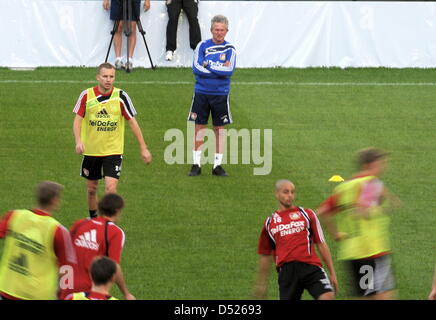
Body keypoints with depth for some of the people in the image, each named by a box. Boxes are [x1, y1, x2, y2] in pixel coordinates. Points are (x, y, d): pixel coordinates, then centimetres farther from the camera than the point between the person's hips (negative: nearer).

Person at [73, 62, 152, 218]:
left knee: (110, 188, -16)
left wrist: (143, 148, -2)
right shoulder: (87, 95, -6)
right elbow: (78, 119, -1)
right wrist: (78, 141, -19)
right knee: (92, 188, 13)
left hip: (113, 151, -2)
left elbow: (132, 122, -2)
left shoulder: (121, 96, -8)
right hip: (91, 151, 2)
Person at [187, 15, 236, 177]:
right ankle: (196, 165, 7)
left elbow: (229, 71, -13)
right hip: (201, 92, 0)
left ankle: (217, 165, 11)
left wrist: (208, 65, -13)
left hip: (221, 95, 0)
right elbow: (196, 68, -10)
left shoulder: (230, 49, 1)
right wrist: (220, 68, -11)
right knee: (199, 127, 1)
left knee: (220, 129, 4)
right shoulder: (202, 46, 2)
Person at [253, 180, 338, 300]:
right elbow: (265, 256, 25)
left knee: (328, 296, -22)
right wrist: (261, 285, 24)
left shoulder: (307, 214, 13)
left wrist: (332, 273, 9)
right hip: (286, 271, 1)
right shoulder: (270, 223, 17)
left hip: (310, 267, -1)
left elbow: (321, 244, 13)